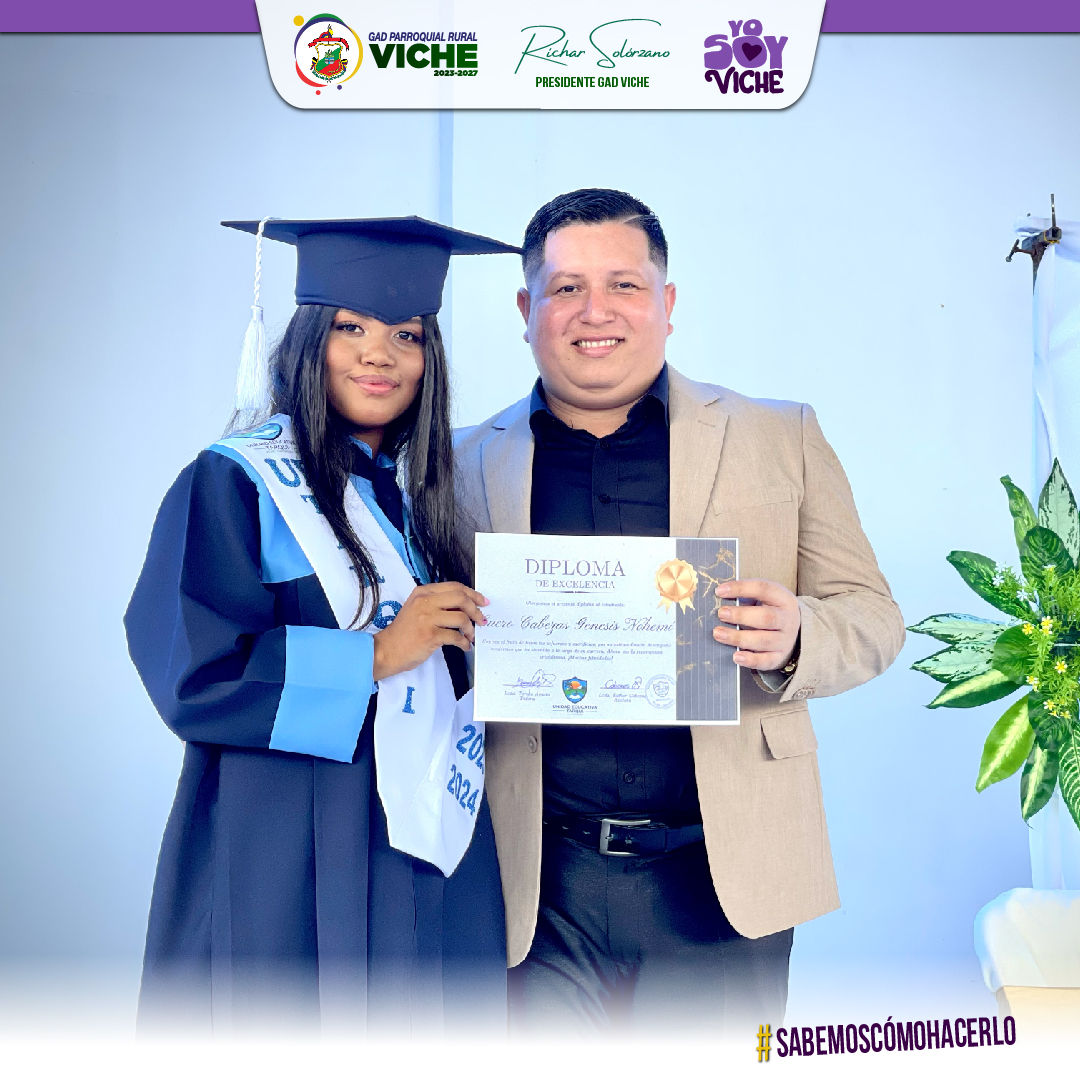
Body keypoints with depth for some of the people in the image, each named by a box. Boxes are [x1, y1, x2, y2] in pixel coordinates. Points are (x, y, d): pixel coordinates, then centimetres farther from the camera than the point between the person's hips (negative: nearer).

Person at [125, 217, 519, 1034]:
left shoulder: (420, 493, 11)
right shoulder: (237, 485, -7)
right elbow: (189, 670, -17)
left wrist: (475, 640, -2)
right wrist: (374, 656, -18)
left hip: (425, 844, 6)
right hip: (289, 866, -5)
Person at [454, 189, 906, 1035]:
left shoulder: (782, 439, 5)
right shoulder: (470, 464, 6)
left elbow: (873, 616, 5)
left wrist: (796, 637, -17)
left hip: (720, 875, 0)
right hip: (541, 880, 1)